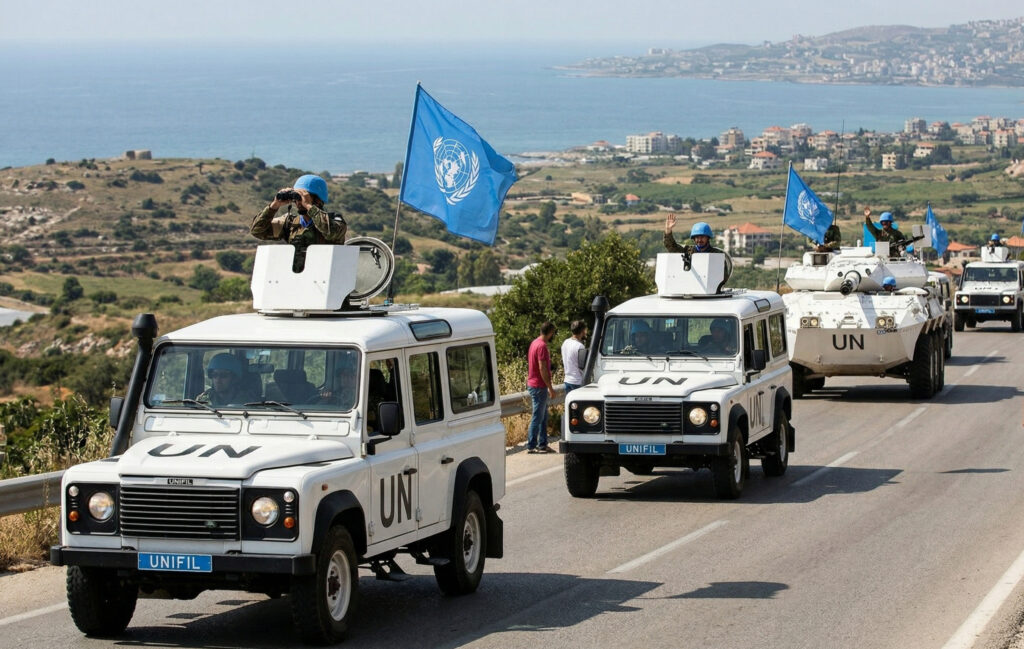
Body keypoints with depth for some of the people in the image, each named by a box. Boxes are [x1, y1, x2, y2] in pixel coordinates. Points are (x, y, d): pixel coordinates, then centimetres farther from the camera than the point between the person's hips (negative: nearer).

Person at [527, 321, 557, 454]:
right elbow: (542, 369, -22)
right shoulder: (542, 346, -18)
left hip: (533, 384, 10)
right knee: (537, 417, -5)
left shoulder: (535, 343, 13)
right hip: (539, 386, -10)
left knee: (543, 416, 14)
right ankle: (531, 446, -2)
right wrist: (551, 388, -19)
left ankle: (542, 444, 18)